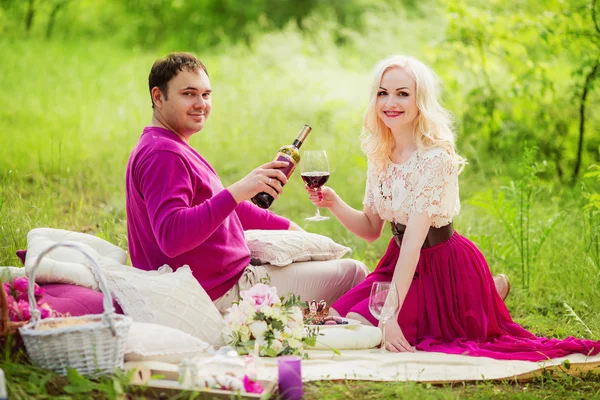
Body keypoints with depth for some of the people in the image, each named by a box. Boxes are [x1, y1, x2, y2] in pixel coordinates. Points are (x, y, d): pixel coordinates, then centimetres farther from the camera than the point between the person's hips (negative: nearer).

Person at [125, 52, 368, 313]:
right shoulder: (163, 155, -21)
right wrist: (237, 191, -38)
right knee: (352, 273, -1)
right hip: (222, 296, -12)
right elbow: (171, 237, -35)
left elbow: (223, 205, 26)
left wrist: (286, 227, 23)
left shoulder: (169, 148, 16)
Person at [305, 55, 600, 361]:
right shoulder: (380, 156, 0)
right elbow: (371, 228, 8)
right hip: (399, 263, 7)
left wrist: (390, 314, -33)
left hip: (442, 269, -7)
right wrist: (334, 204, -12)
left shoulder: (434, 158, -24)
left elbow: (414, 241, -29)